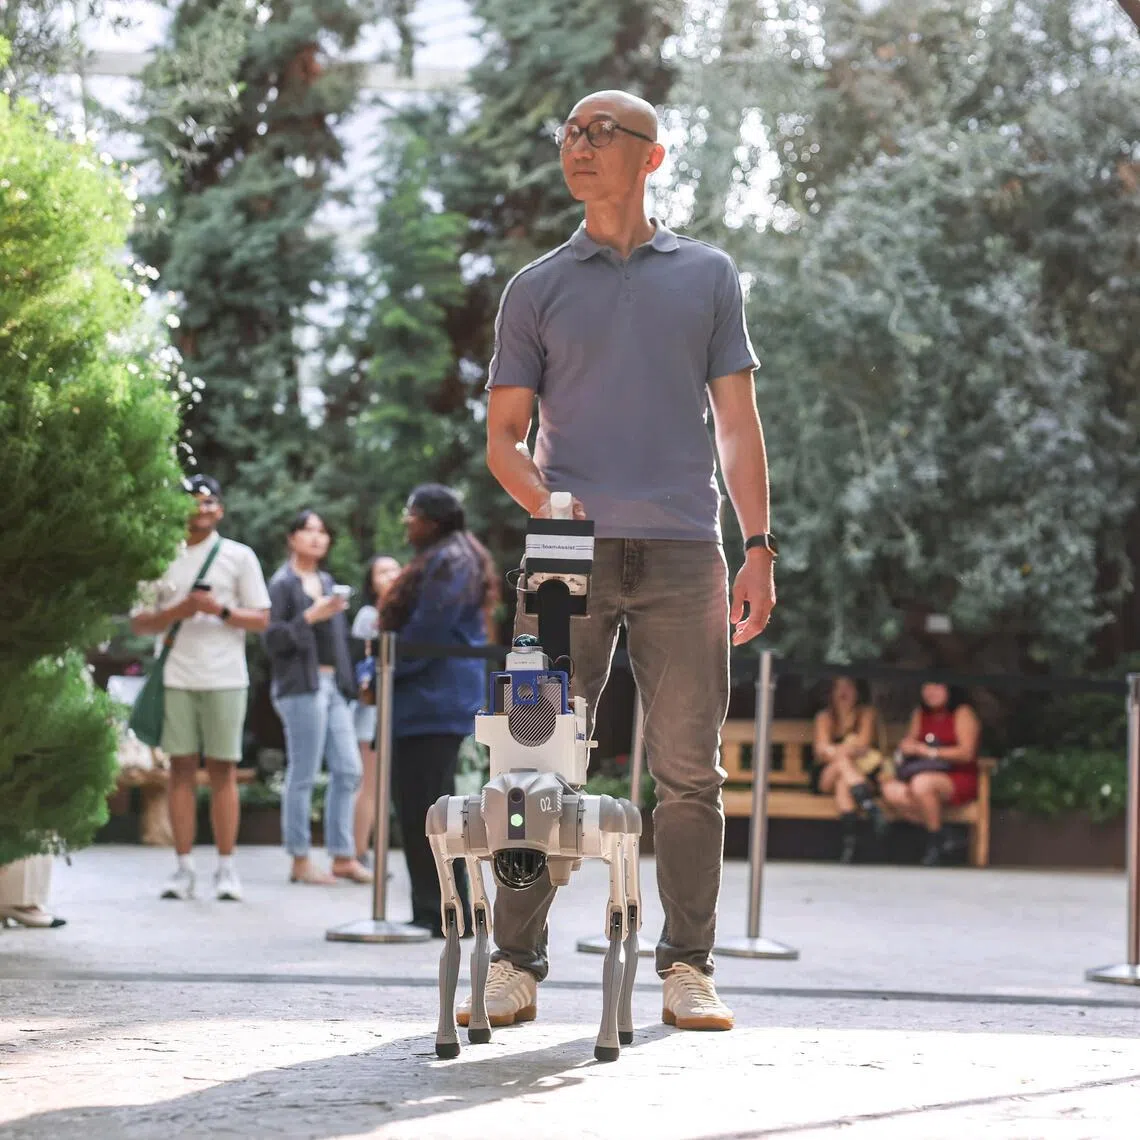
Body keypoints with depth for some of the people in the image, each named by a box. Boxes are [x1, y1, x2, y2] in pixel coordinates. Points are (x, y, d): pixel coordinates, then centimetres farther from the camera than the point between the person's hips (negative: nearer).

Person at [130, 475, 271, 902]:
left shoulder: (239, 557, 8)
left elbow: (261, 619, 5)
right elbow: (138, 623, 8)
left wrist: (221, 611, -12)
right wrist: (179, 611, -9)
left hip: (224, 678, -1)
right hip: (176, 676, 1)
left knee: (223, 770, -2)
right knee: (181, 769, 0)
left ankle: (226, 868, 1)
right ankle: (184, 868, 2)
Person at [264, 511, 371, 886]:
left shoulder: (327, 581, 18)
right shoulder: (283, 583, -4)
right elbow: (272, 637, -10)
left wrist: (349, 682, 19)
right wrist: (309, 617, -19)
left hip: (332, 685, 8)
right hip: (301, 686, -8)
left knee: (348, 770, 4)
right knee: (302, 775, -5)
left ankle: (343, 857, 10)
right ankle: (300, 862, 1)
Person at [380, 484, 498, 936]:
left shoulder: (449, 562, -12)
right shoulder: (437, 559, 20)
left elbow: (426, 633, -18)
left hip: (433, 703, -11)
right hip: (432, 700, 11)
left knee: (425, 808, -10)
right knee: (419, 806, 12)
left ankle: (442, 913, -8)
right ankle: (446, 911, 15)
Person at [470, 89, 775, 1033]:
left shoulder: (708, 276, 14)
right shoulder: (537, 288, 14)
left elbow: (737, 422, 11)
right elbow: (503, 434, 12)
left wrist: (759, 546, 2)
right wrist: (541, 497, -9)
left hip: (682, 552, 0)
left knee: (690, 770, 0)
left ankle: (688, 970, 6)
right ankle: (515, 967, 3)